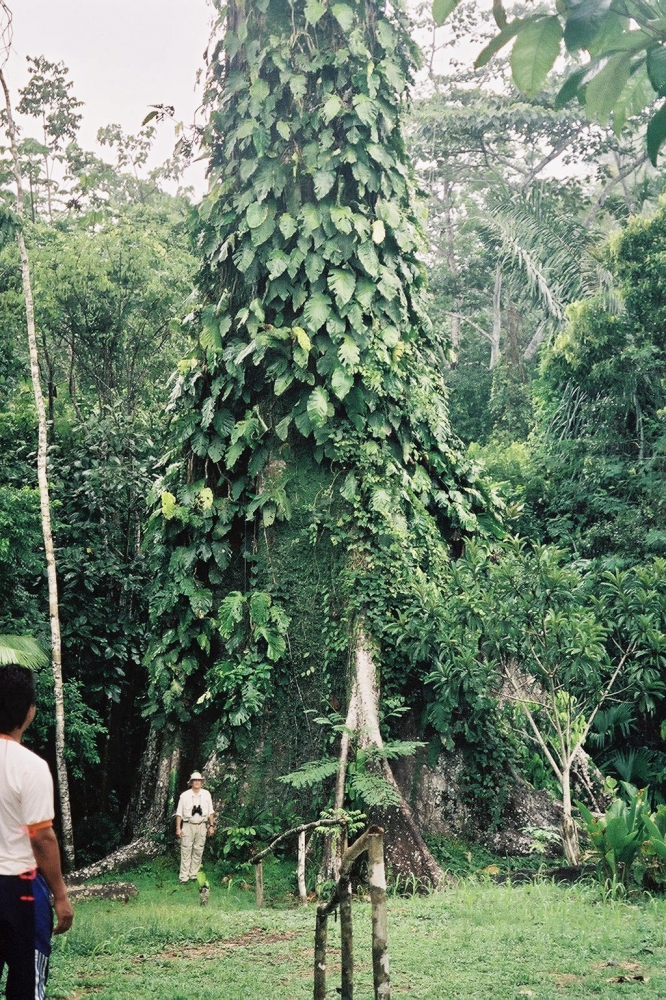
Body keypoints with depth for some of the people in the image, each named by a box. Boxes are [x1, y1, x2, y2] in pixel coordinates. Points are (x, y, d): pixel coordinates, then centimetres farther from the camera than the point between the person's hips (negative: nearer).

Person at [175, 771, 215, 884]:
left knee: (198, 851, 5)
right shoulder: (184, 795, -1)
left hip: (201, 826, 2)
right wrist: (178, 828, -3)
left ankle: (194, 874, 12)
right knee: (186, 851, -4)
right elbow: (179, 813, 2)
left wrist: (211, 825, 7)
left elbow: (210, 812, 12)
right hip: (188, 825, -2)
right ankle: (183, 877, -2)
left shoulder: (206, 794, 6)